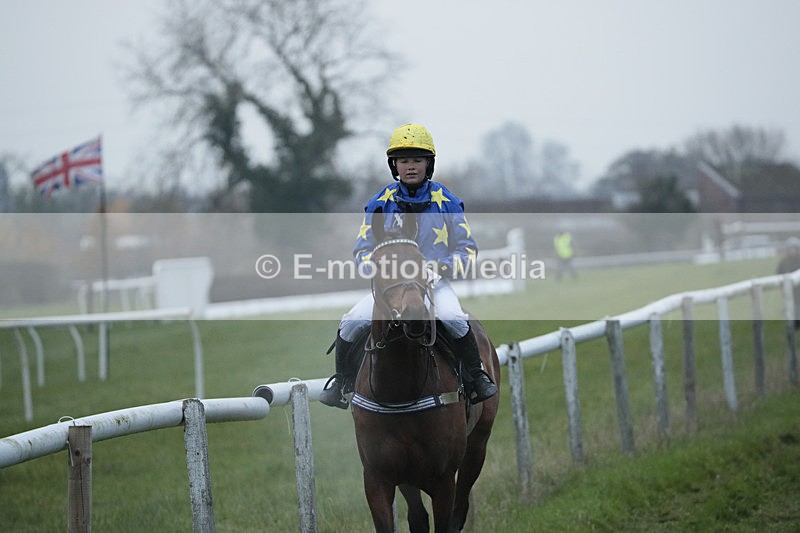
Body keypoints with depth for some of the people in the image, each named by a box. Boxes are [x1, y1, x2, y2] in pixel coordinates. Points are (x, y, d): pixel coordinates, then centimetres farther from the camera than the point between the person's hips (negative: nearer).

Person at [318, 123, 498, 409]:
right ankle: (342, 380, 2)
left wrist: (441, 268, -14)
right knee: (353, 322, -22)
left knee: (452, 317, -33)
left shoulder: (447, 203, 2)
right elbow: (363, 250, 8)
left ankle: (476, 375, -11)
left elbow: (467, 249, 5)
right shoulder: (380, 204, 5)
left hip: (435, 282, -1)